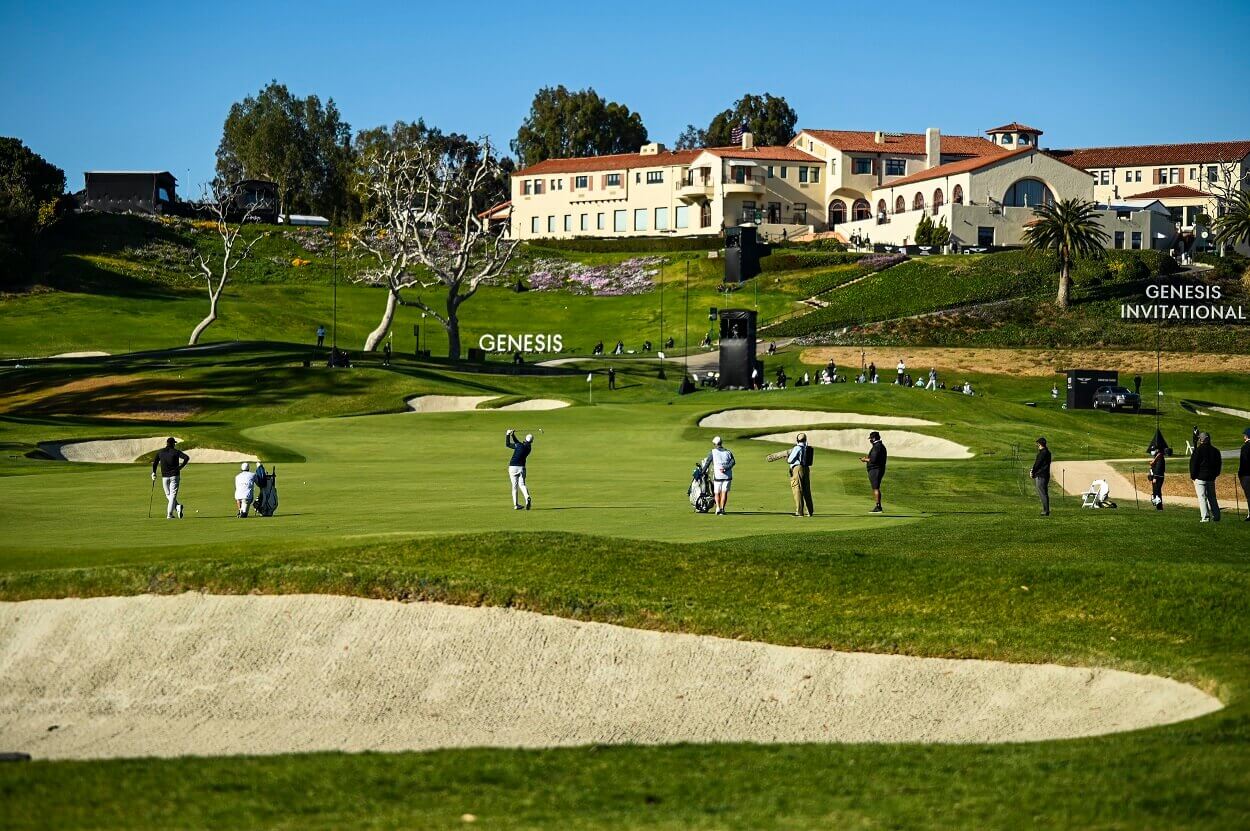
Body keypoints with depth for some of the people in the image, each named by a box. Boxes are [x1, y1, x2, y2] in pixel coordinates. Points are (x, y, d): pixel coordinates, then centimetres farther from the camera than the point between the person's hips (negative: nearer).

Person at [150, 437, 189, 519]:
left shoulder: (160, 452, 6)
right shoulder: (176, 451, -2)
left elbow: (154, 462, 6)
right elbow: (186, 457, -14)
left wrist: (154, 473, 16)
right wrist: (181, 466, -5)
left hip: (165, 476, 2)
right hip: (175, 476, -1)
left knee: (168, 495, 13)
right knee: (173, 495, -1)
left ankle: (177, 506, -8)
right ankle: (169, 514, -12)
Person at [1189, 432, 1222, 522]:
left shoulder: (1198, 450, -9)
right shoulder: (1215, 451, 9)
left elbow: (1193, 464, -8)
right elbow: (1219, 464, 16)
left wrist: (1193, 476, 1)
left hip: (1200, 477, -6)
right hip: (1211, 478, 6)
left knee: (1202, 498, -5)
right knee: (1212, 497, 14)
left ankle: (1205, 517, -11)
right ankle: (1216, 516, 12)